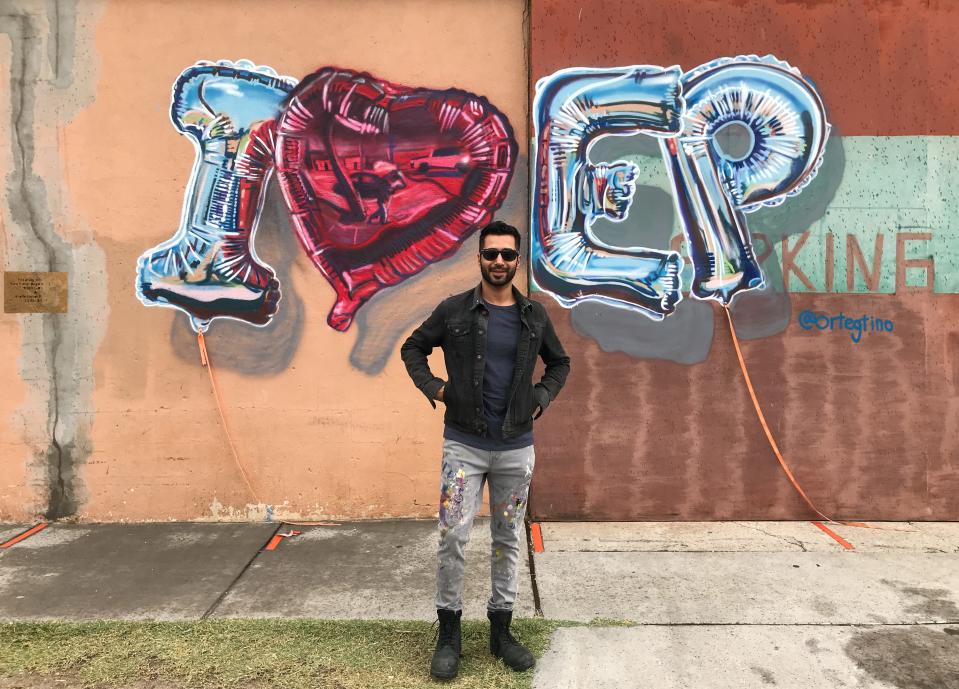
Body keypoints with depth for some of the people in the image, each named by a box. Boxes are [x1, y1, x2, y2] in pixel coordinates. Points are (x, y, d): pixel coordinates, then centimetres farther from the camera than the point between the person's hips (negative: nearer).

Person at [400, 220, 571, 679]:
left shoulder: (534, 315, 3)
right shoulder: (454, 310, -3)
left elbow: (559, 363, 18)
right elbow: (412, 348, 9)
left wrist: (541, 398, 4)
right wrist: (433, 387, -5)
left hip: (516, 448, 2)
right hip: (464, 445, -2)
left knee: (508, 540, 11)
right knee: (452, 537, -3)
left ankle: (501, 630, 27)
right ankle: (449, 632, 16)